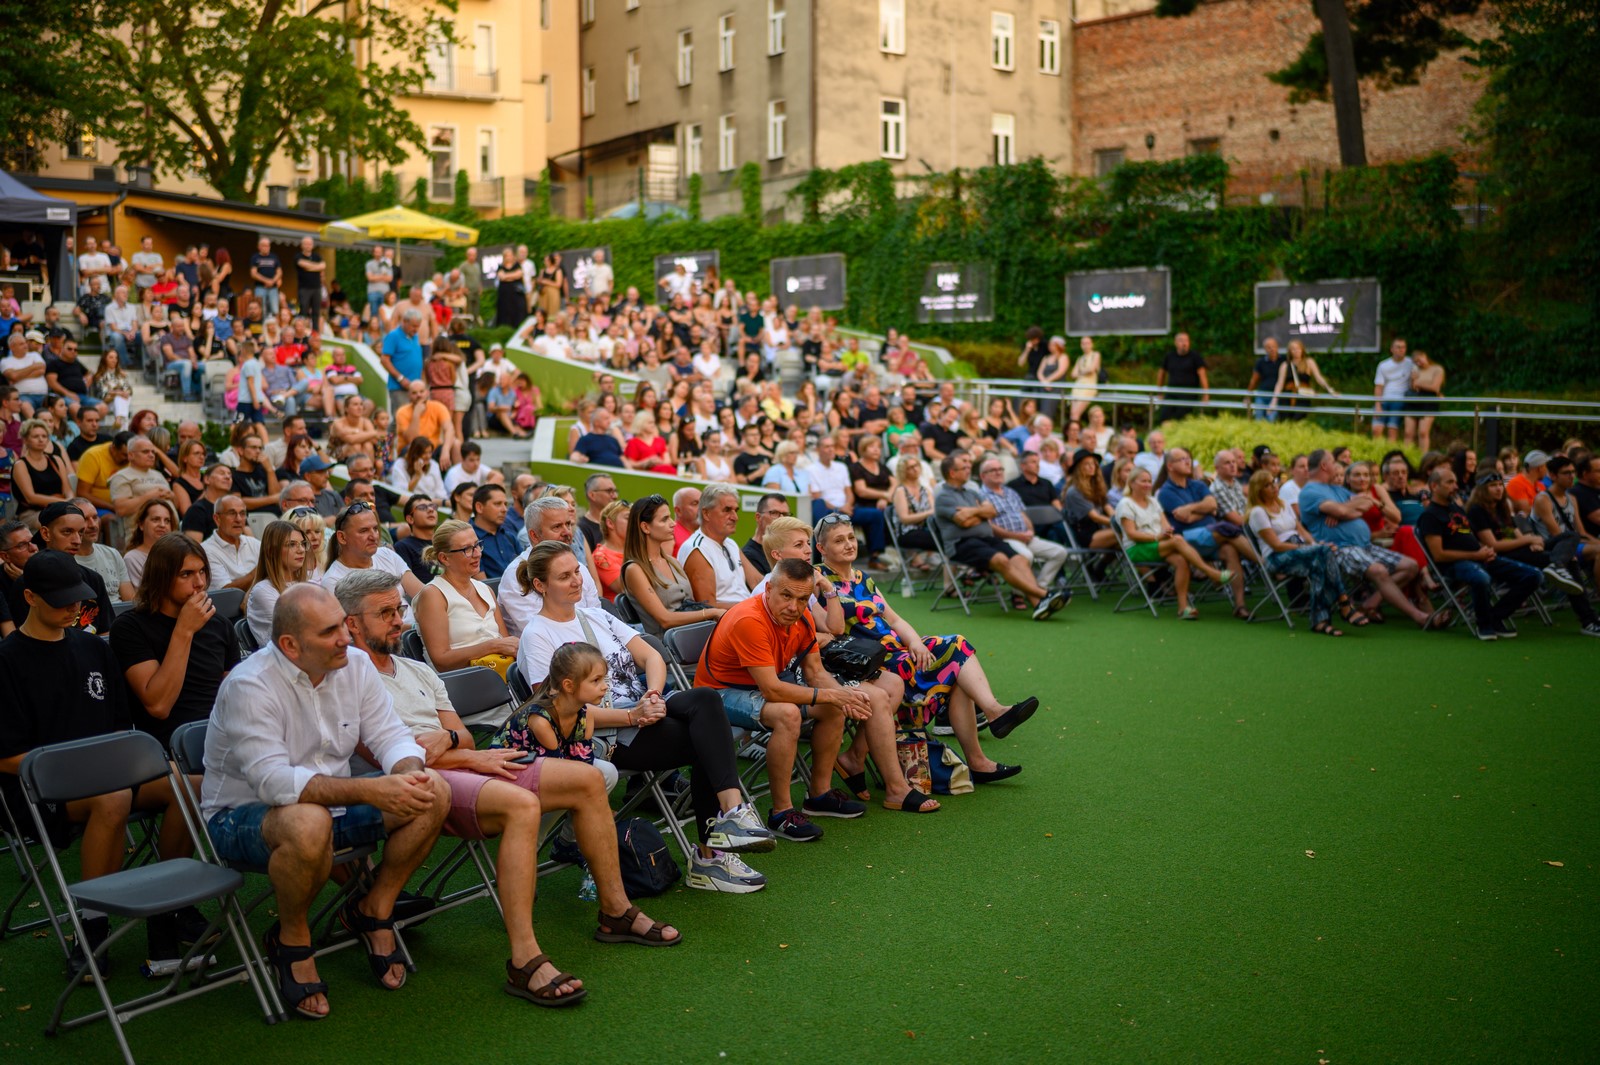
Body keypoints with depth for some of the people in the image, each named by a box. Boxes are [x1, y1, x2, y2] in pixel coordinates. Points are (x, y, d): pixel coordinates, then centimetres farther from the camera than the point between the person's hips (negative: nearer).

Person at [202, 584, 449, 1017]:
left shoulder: (355, 665, -4)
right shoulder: (250, 686, -23)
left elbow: (390, 735, -4)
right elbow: (273, 780, -33)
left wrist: (411, 772, -29)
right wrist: (371, 791, -42)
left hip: (331, 801, 6)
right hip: (243, 815, -6)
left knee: (433, 793, -13)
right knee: (308, 822, -41)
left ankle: (373, 910, 6)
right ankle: (291, 939, -11)